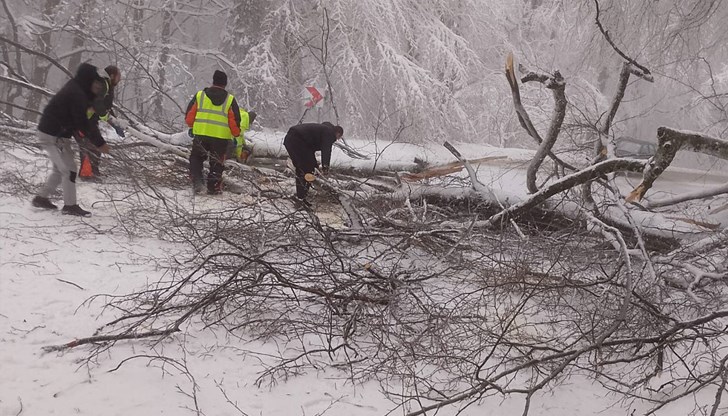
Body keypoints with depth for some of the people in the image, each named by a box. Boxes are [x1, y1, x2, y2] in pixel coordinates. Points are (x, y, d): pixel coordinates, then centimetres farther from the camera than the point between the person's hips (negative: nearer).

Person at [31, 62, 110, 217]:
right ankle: (70, 205, 1)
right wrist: (99, 143, -18)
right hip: (53, 136, -10)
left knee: (60, 169, 20)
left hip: (58, 134, 10)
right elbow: (84, 123, -23)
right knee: (69, 169, -6)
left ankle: (41, 198, 29)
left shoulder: (75, 88, 8)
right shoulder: (76, 94, -23)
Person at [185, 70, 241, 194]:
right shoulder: (230, 100, 0)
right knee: (216, 163, 13)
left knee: (196, 159, 18)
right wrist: (237, 135, 14)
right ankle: (213, 187, 15)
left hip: (201, 134, 1)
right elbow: (235, 121, 0)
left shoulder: (199, 95, 2)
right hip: (221, 137, -1)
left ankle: (197, 182, 2)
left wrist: (191, 127, 24)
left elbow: (189, 115, 6)